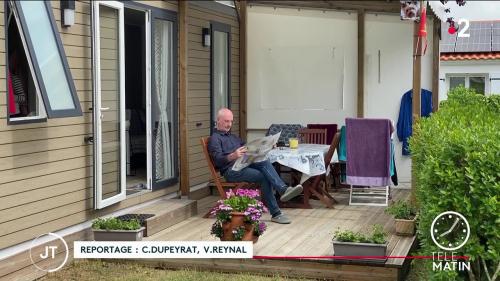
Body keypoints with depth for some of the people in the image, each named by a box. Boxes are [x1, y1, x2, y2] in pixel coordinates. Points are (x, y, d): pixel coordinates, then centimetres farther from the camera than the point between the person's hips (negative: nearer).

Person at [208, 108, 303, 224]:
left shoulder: (232, 136, 30)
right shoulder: (215, 139, 4)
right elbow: (218, 160, -11)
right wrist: (233, 156, -33)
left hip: (245, 164, 6)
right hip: (231, 170, -6)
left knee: (264, 162, -28)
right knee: (264, 177, -28)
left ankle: (283, 189, -45)